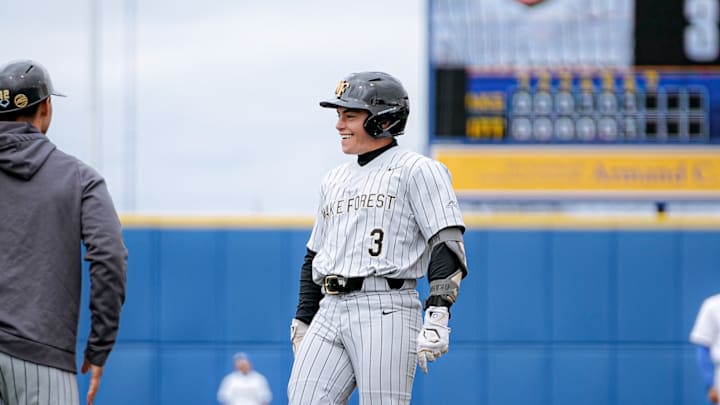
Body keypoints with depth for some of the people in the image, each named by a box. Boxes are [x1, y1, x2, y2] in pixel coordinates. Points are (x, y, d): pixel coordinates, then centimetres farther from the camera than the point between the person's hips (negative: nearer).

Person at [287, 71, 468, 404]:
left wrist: (437, 317, -19)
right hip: (330, 312, 7)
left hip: (385, 311, -7)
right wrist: (302, 322, 21)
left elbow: (448, 246, -9)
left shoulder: (416, 171, 0)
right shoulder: (334, 180, 22)